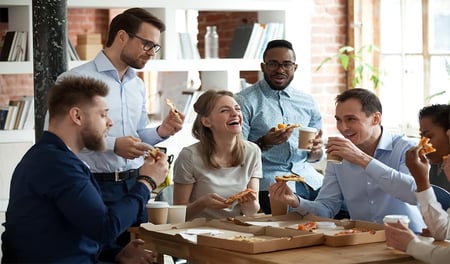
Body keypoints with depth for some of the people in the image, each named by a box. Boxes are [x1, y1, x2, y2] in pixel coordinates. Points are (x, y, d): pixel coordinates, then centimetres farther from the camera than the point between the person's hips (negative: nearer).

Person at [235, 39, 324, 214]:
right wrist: (264, 143, -20)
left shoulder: (307, 103, 16)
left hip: (306, 176, 5)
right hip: (269, 179, -5)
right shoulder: (244, 101, 0)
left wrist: (316, 149, -3)